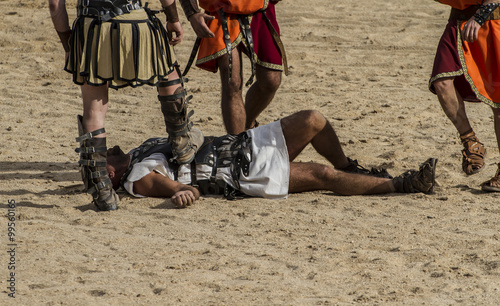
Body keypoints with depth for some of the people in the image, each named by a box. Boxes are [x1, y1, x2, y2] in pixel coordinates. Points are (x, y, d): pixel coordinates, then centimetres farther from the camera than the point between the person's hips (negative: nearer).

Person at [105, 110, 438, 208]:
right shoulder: (138, 180, -9)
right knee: (322, 176, -19)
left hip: (242, 143, 9)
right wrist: (184, 192, -44)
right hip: (244, 175, -9)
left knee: (313, 120, -4)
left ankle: (348, 168, 16)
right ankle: (401, 184, -12)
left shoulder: (143, 148, 17)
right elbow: (177, 187, -24)